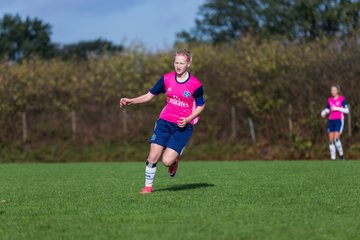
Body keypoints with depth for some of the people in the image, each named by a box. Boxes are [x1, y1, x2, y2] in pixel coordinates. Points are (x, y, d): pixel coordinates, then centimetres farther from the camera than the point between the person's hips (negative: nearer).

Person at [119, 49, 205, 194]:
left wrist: (187, 119, -13)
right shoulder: (167, 79, 0)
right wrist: (130, 101, -7)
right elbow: (149, 96, 7)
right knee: (153, 157, -8)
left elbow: (201, 106, 2)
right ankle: (148, 186, 12)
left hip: (183, 126, -3)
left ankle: (175, 161, 23)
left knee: (167, 161, -14)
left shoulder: (195, 85, -10)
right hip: (164, 122, 3)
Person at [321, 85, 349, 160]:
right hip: (331, 120, 5)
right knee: (331, 140, 0)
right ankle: (333, 158, 4)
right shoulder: (330, 100, 11)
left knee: (336, 138, -17)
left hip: (339, 120, -5)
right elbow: (327, 109, 20)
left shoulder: (342, 99, -4)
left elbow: (347, 111, -7)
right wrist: (324, 112, -2)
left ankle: (341, 154, 3)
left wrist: (337, 108, -17)